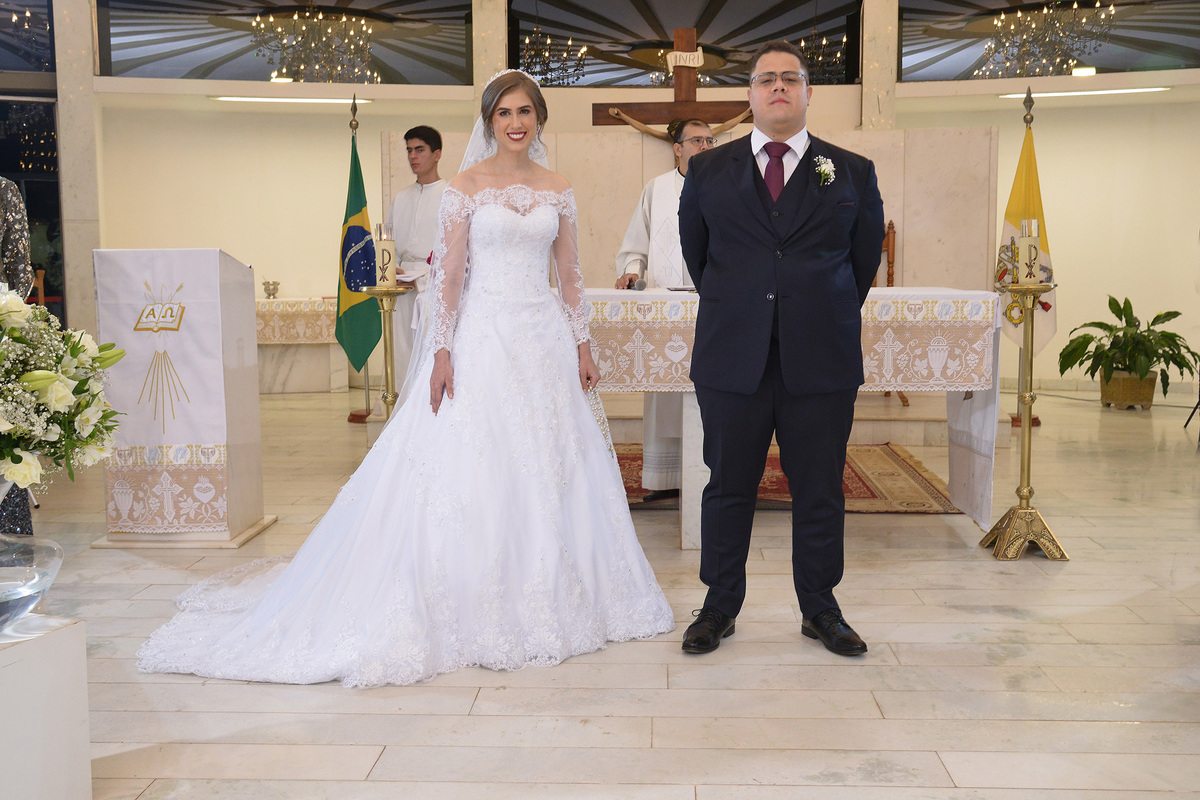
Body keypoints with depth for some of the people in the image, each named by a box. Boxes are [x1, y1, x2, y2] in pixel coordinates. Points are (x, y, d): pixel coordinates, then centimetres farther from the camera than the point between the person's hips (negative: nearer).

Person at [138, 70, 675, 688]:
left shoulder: (557, 191, 10)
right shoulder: (465, 187, 0)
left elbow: (569, 275, 12)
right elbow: (450, 273, -4)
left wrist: (582, 346, 7)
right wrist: (442, 353, -11)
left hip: (545, 340, 4)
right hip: (484, 337, -4)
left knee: (551, 471, 7)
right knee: (475, 470, -4)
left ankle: (546, 602, 21)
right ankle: (480, 612, 7)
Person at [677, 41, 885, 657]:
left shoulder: (853, 173, 7)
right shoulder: (708, 170, 8)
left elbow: (864, 261, 15)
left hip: (821, 363, 0)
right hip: (732, 359, 0)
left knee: (819, 493, 7)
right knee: (728, 488, 7)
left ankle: (820, 609, 22)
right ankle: (719, 606, 21)